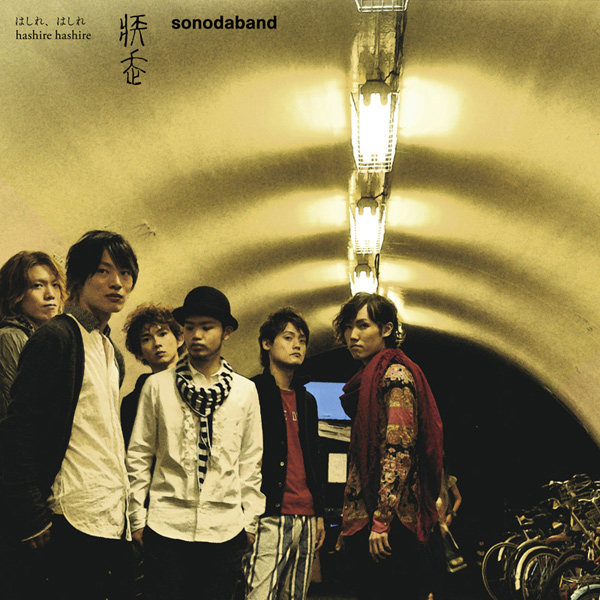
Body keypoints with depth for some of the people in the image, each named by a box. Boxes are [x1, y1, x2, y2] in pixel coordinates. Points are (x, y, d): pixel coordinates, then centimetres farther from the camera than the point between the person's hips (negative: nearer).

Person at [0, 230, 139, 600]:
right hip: (78, 520, -8)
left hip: (116, 522, 8)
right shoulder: (57, 338, -8)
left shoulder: (114, 356, 19)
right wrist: (32, 518, -18)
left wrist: (128, 510, 15)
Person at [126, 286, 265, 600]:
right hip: (165, 526, -1)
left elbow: (251, 460, 9)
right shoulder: (157, 386, 2)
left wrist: (250, 521, 7)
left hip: (225, 529, 1)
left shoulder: (245, 391, 6)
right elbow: (138, 456, 5)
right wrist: (137, 517, 3)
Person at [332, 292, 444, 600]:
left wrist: (381, 520, -21)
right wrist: (350, 520, 18)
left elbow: (399, 451, -18)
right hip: (363, 515, 9)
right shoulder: (367, 378, 18)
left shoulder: (395, 374, -9)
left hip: (387, 519, -9)